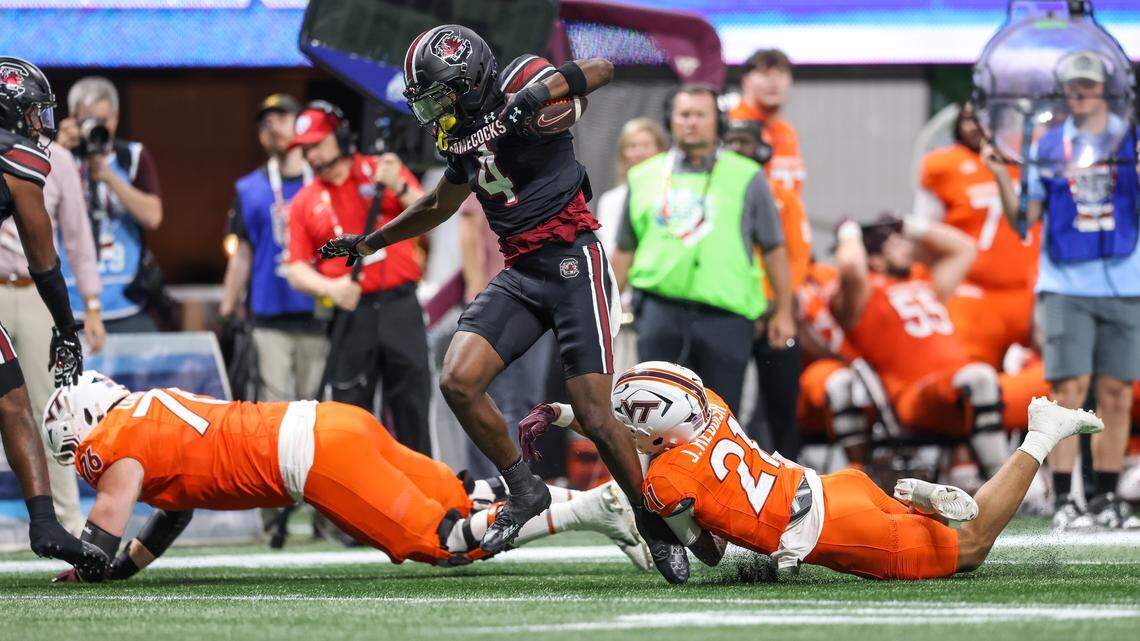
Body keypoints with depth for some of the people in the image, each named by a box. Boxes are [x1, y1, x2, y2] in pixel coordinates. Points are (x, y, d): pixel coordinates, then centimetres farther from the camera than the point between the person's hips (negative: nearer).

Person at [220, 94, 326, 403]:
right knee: (274, 402, -7)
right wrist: (226, 313, 8)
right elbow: (242, 255, 13)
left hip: (318, 316, 0)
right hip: (270, 317, 0)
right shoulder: (249, 189, 11)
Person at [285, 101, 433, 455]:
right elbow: (297, 271, 6)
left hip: (399, 306, -1)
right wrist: (331, 288, -13)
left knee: (411, 408, -2)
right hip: (351, 315, 1)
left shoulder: (383, 171, 7)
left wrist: (398, 188, -18)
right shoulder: (305, 201, 11)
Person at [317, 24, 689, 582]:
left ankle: (656, 526, 8)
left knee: (594, 415, -10)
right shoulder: (467, 138, 15)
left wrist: (541, 92, -32)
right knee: (458, 381, -10)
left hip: (573, 264, -7)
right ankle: (524, 491, 7)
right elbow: (437, 208, 32)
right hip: (520, 274, 7)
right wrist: (367, 243, 37)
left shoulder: (519, 83, -6)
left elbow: (601, 70, -18)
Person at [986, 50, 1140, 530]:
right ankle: (1064, 502, -8)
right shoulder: (1047, 148, 8)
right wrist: (1001, 177, -6)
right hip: (1065, 287, -1)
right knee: (1070, 390, -8)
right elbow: (1024, 222, 7)